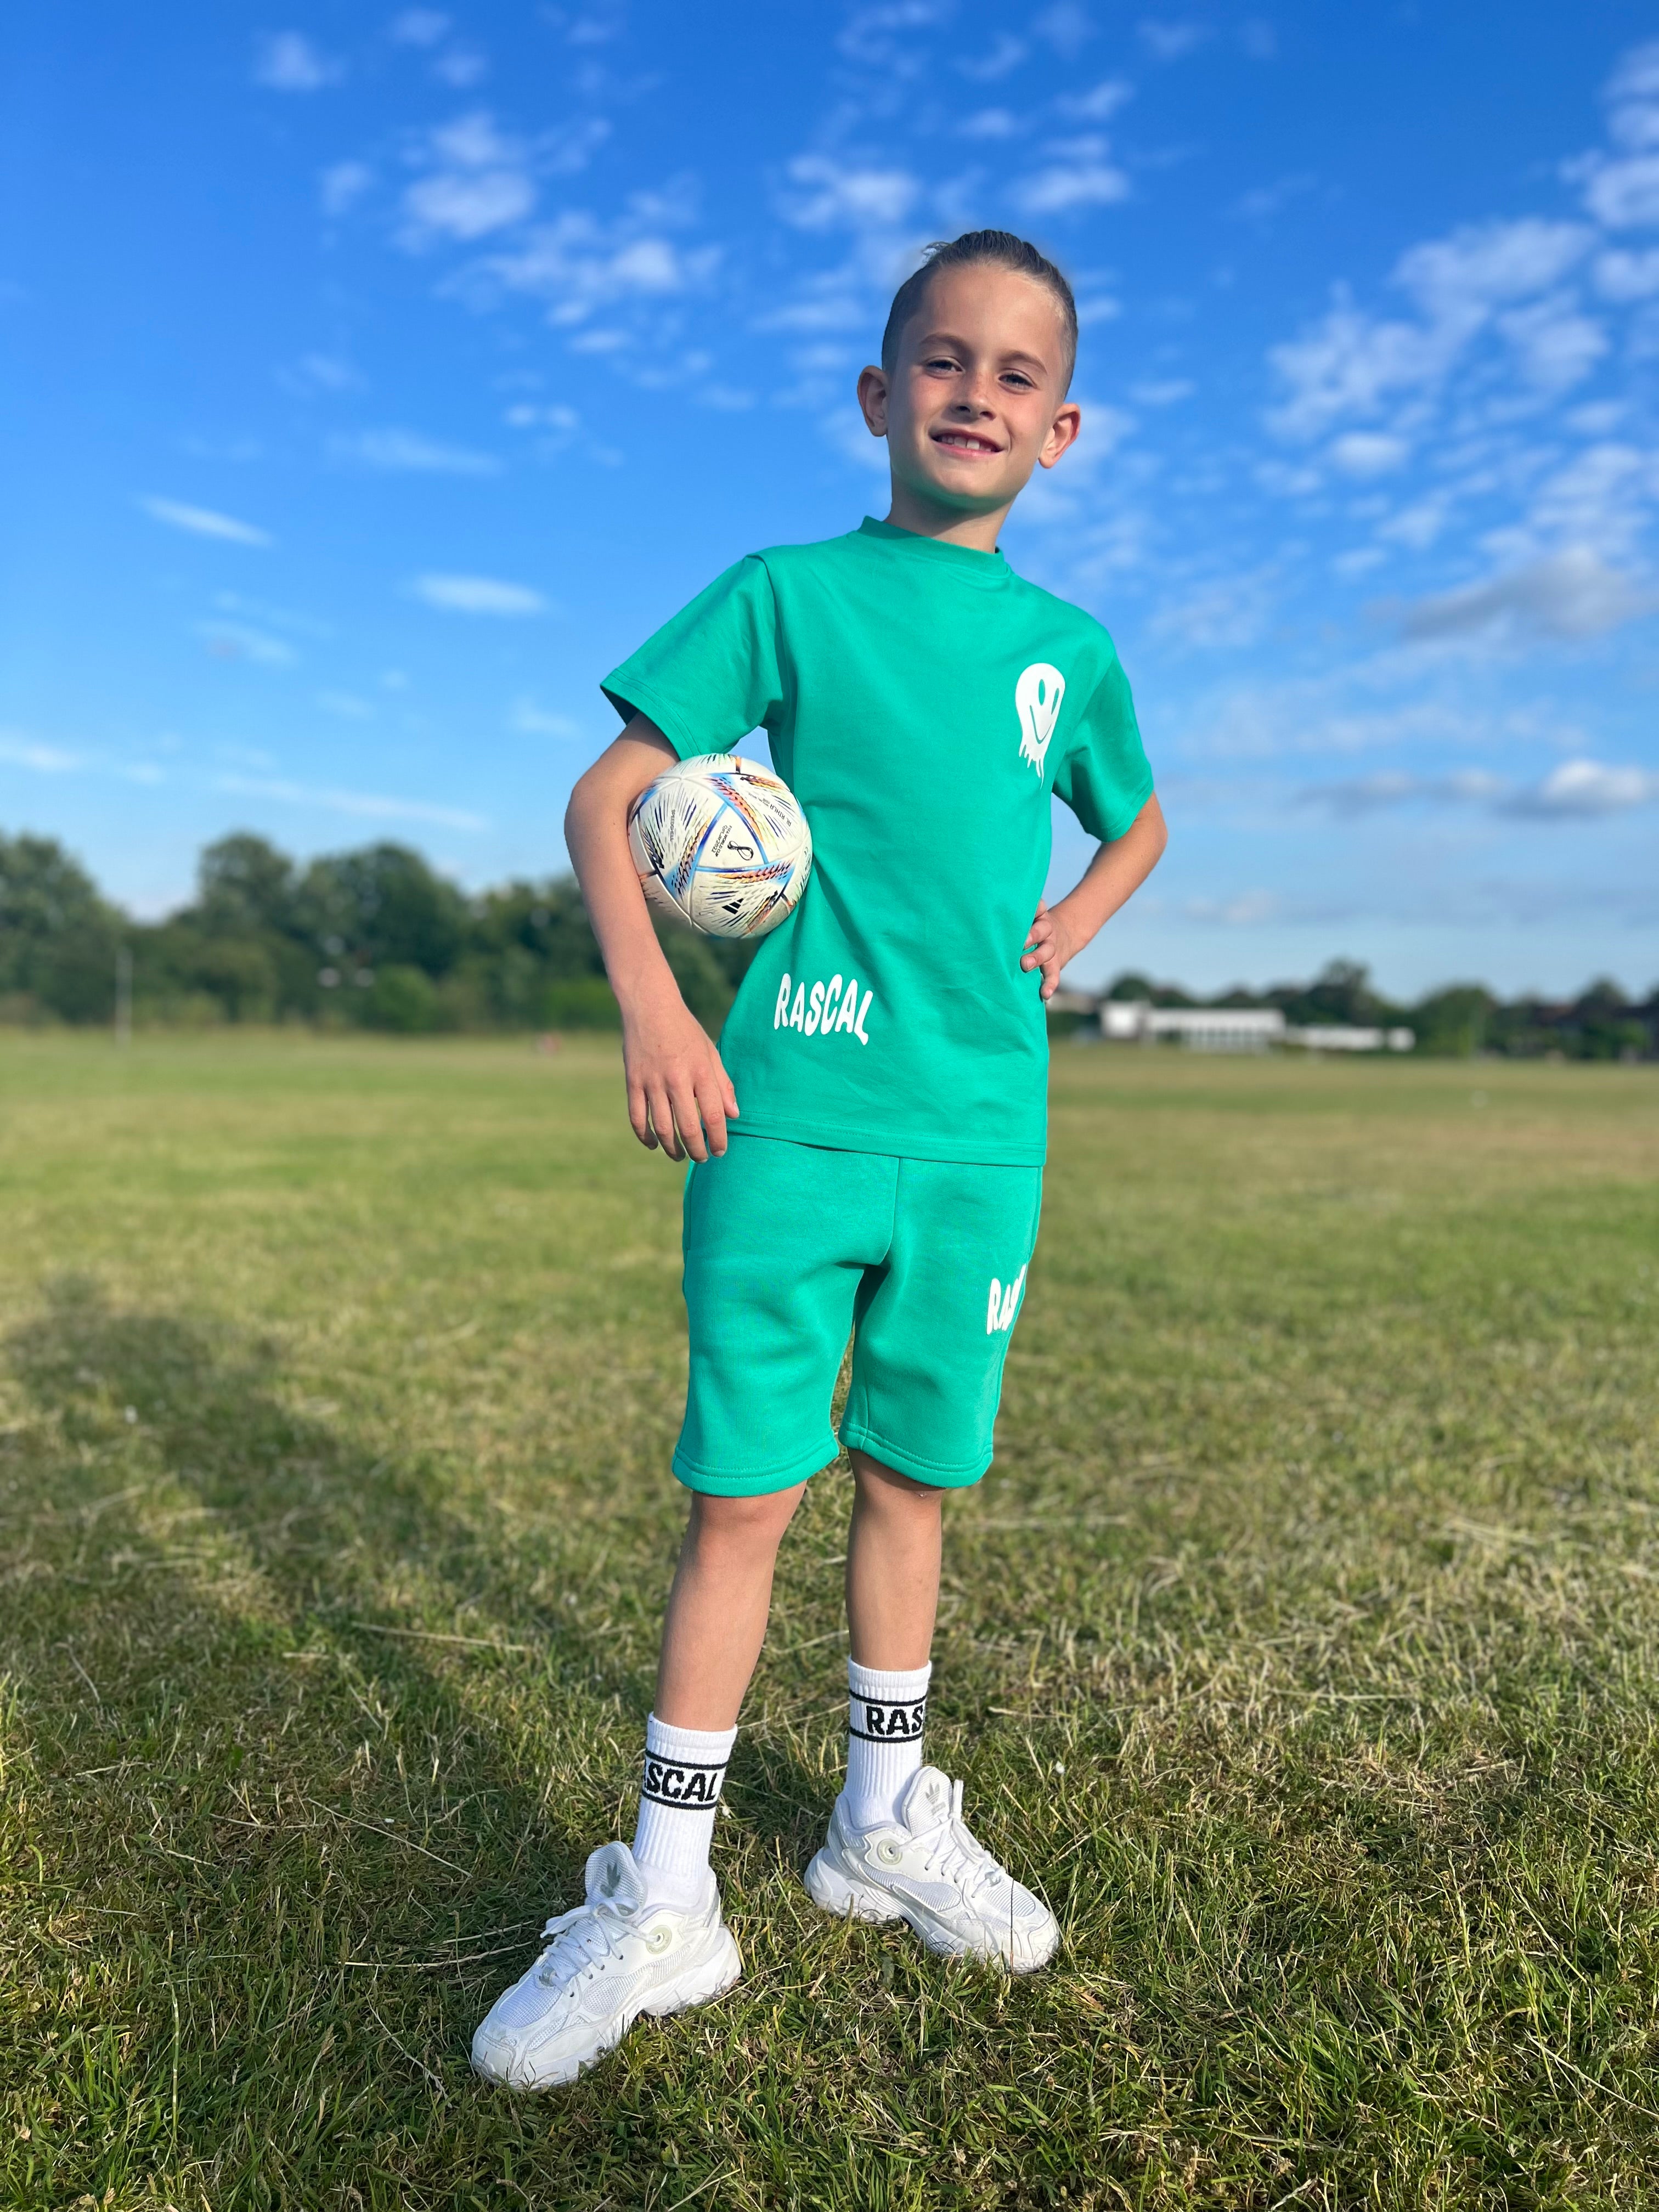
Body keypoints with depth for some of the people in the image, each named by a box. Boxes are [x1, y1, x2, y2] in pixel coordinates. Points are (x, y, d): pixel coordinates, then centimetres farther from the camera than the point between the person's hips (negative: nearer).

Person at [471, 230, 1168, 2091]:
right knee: (745, 1491, 0)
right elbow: (605, 796, -1)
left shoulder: (1070, 648, 13)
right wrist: (648, 1001, -15)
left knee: (913, 1476, 13)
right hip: (791, 1117, -3)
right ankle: (664, 1903, 17)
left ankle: (886, 1825, 33)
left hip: (982, 1132, 4)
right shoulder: (788, 594, 3)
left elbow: (1136, 819, 30)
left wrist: (1076, 921, 9)